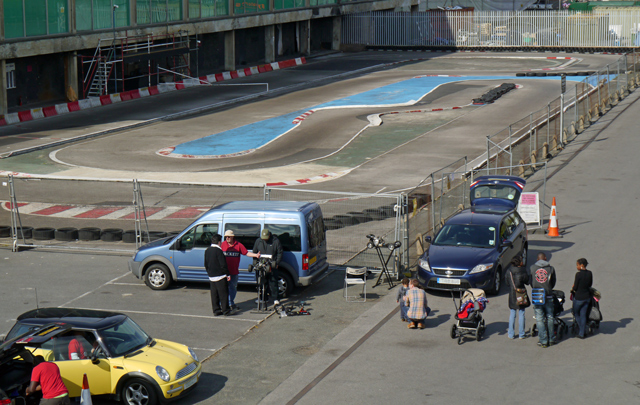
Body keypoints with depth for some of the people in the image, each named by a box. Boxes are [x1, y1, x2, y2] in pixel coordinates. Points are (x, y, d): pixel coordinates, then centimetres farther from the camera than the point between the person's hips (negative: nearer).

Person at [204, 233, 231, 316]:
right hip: (220, 276, -7)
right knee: (223, 293, 0)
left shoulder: (207, 250, 8)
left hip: (211, 276, 7)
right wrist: (227, 274, -9)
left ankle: (216, 310, 12)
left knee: (214, 294, 10)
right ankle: (225, 310, 1)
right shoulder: (218, 250, -16)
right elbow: (223, 264, -16)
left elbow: (206, 264, 16)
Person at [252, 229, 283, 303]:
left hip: (272, 266, -4)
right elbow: (254, 252, 18)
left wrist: (277, 263, -3)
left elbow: (280, 253, 4)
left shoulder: (276, 241, -2)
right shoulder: (258, 241, 8)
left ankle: (275, 298, 0)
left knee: (273, 282, -6)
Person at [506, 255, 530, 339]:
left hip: (512, 294, 3)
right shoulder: (522, 270, -12)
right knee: (521, 314, 6)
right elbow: (527, 281, -5)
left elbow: (507, 282, 4)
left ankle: (511, 334, 13)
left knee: (512, 313, 11)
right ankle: (521, 334, 11)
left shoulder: (509, 271, -1)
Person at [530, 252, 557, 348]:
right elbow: (553, 283, 11)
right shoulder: (551, 268, 0)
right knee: (550, 318, 13)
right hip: (548, 297, 1)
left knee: (540, 319, 3)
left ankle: (543, 341, 4)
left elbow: (531, 283, 9)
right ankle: (551, 339, 20)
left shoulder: (532, 268, 1)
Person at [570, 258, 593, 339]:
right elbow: (590, 284, 10)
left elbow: (575, 288, -15)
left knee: (576, 314, 17)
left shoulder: (578, 274, -20)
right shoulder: (589, 273, -1)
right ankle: (582, 333, 15)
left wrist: (572, 289, 5)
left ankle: (581, 330, 20)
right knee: (583, 315, 12)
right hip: (587, 296, 6)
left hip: (579, 297, -6)